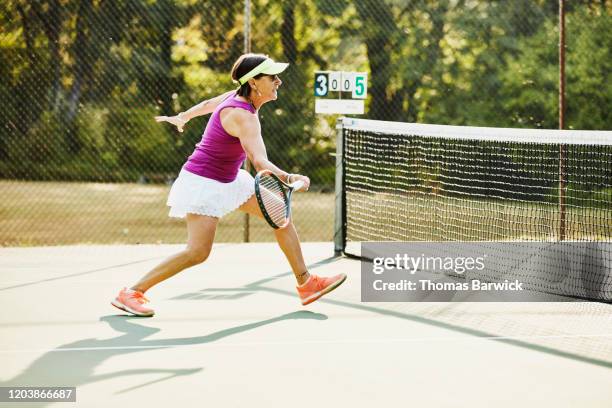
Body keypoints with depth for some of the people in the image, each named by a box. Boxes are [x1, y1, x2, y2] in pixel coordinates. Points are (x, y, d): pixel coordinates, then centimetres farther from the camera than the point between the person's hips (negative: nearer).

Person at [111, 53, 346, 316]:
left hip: (227, 181, 10)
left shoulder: (238, 97, 0)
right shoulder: (243, 116, -29)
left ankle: (306, 284, 15)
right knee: (198, 253, -17)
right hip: (203, 183, -10)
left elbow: (208, 104, 20)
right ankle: (131, 293, -8)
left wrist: (183, 117, 39)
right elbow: (260, 162, -42)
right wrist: (287, 178, -59)